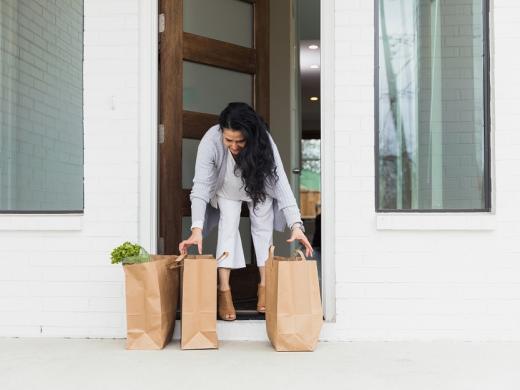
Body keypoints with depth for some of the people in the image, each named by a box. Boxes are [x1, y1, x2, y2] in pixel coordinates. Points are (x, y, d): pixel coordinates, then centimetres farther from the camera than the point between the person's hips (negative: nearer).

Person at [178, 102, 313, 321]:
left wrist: (296, 225, -51)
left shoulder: (263, 142, -38)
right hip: (227, 190, -1)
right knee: (228, 227, -12)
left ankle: (265, 287, 5)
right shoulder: (210, 141, -39)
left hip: (258, 187, 1)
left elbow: (280, 182, -41)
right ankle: (224, 291, -11)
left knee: (263, 227, -4)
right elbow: (201, 186, -42)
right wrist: (197, 229, -53)